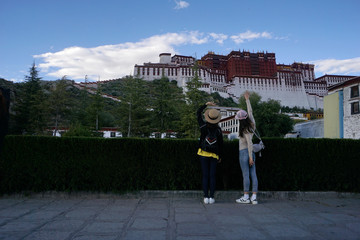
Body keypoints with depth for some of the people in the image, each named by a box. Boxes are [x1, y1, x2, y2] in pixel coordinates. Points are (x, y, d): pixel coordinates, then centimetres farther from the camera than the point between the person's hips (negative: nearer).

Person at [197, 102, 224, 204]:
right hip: (214, 155, 0)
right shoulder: (218, 130, -7)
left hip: (204, 154, 0)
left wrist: (206, 104, 10)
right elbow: (221, 144, -1)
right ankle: (211, 197, 6)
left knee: (205, 175, 4)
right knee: (212, 176, 6)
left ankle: (206, 197, 4)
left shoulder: (204, 126, -8)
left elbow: (198, 112, 6)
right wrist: (220, 156, 10)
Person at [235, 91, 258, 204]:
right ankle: (254, 197, 8)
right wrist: (247, 99, 27)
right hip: (251, 152, 8)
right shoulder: (252, 124, 6)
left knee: (246, 174, -3)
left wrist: (250, 157, -16)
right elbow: (250, 111, 18)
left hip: (244, 152, -8)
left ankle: (246, 197, 4)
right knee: (253, 174, 5)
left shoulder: (245, 129, -14)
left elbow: (249, 143, -17)